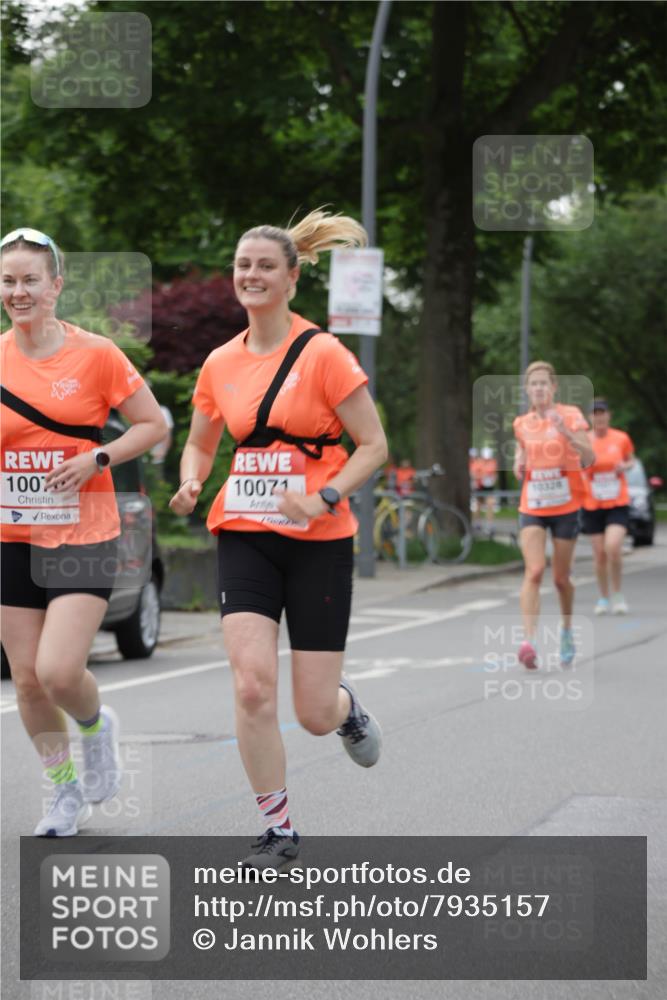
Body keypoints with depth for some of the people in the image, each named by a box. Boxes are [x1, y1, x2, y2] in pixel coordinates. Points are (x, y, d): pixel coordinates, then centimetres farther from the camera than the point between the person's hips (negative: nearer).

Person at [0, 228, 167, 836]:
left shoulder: (94, 354, -6)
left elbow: (153, 425, -1)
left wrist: (95, 461, -14)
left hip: (82, 537, -3)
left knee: (59, 671, -15)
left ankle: (96, 724, 20)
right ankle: (67, 791, 25)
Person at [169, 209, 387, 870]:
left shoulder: (323, 354, -8)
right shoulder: (221, 363, 5)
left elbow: (373, 446, -6)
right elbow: (200, 444, 19)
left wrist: (323, 498, -20)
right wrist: (191, 485, -3)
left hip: (318, 541, -3)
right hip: (244, 536, 3)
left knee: (314, 714, -1)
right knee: (252, 683, -16)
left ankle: (346, 706, 39)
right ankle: (277, 832, 0)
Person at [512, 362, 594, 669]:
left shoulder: (571, 415, -4)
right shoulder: (521, 423, 5)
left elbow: (588, 458, -13)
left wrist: (567, 432, -28)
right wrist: (519, 462, -1)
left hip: (565, 505, -1)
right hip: (532, 506, 1)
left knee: (561, 577, 8)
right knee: (534, 571, -18)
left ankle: (566, 631, 34)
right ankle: (528, 641, -28)